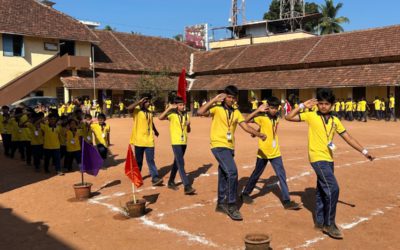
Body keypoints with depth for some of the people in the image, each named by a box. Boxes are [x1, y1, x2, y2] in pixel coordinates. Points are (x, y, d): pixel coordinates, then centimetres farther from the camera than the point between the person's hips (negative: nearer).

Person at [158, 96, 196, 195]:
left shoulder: (186, 115, 10)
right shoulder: (172, 114, -6)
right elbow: (160, 118, -24)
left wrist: (188, 124, -6)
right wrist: (169, 108, -24)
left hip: (184, 142, 6)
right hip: (176, 142, -6)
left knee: (177, 163, 16)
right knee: (181, 163, -13)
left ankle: (171, 182, 30)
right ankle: (187, 186, -18)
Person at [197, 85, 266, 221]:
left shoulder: (236, 112, 11)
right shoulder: (217, 108, -4)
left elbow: (246, 127, 3)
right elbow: (200, 112, -20)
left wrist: (259, 134, -12)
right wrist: (214, 100, -20)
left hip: (230, 147, 7)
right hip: (219, 146, -6)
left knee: (224, 175, 15)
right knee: (232, 172, -19)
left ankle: (221, 204, 28)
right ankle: (231, 206, -9)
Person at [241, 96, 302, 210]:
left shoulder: (276, 118, 6)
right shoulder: (262, 117, -12)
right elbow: (246, 120, -23)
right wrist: (258, 110, -26)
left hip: (275, 153, 5)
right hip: (263, 152, -5)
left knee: (282, 175, -1)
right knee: (256, 174, 9)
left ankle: (287, 201, 3)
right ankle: (245, 194, 29)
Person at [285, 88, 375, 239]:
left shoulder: (335, 121, 9)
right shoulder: (311, 116, -3)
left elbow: (348, 137, 12)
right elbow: (289, 117, -6)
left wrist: (364, 151, 7)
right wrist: (303, 106, -11)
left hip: (329, 159, 6)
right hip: (318, 158, -6)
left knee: (322, 190, 14)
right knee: (333, 189, -14)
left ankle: (320, 221, 27)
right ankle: (329, 224, -1)